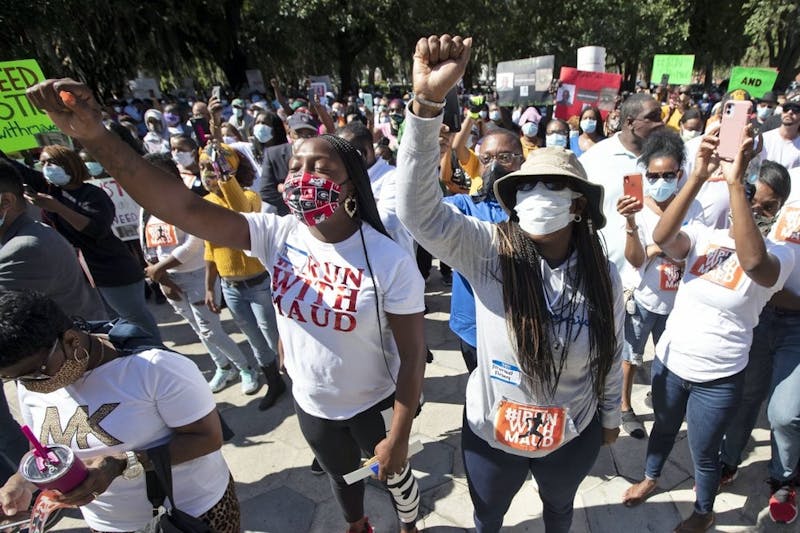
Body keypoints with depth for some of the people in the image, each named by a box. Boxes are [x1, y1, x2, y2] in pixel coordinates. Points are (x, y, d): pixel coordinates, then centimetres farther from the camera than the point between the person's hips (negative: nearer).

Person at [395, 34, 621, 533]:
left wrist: (611, 415, 12)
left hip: (573, 436, 2)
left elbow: (612, 354, 0)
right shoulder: (487, 249, -24)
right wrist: (428, 102, -49)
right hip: (491, 433, -1)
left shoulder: (604, 276, -15)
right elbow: (417, 208, -39)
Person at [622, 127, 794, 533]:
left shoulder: (779, 255, -13)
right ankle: (650, 477, 52)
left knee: (703, 453, 17)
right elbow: (662, 238, -27)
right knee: (663, 427, 26)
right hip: (668, 361, 2)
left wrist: (734, 182, -39)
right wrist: (698, 176, -35)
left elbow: (752, 262, -38)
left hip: (719, 378, -2)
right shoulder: (703, 235, -5)